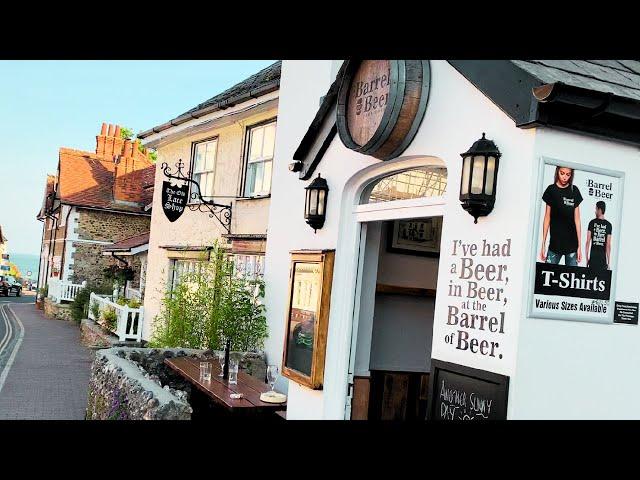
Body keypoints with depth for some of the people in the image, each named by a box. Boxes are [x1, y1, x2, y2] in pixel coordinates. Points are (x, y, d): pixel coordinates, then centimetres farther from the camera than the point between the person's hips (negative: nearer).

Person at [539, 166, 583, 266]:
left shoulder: (574, 191, 4)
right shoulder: (551, 190, 3)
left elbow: (577, 219, 5)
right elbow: (547, 218, 5)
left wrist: (579, 246, 1)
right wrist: (543, 244, 1)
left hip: (572, 244, 1)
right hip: (555, 243, -1)